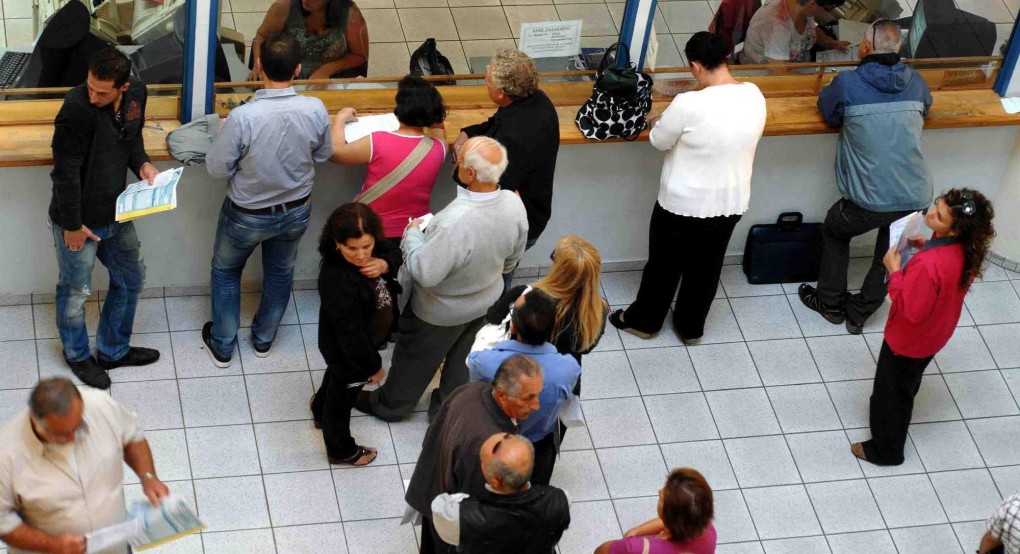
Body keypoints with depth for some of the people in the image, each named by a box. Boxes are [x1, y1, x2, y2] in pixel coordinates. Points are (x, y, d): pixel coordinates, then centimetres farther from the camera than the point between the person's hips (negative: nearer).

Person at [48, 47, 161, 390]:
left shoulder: (137, 94, -8)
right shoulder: (77, 108, -30)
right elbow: (65, 172, -24)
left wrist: (142, 164, -7)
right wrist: (72, 225, -17)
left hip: (115, 214, 7)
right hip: (78, 220, -7)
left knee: (131, 279, 21)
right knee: (75, 292, 12)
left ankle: (114, 350, 42)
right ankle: (77, 355, 39)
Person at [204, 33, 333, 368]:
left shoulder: (243, 116, -32)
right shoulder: (316, 110, -22)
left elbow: (217, 169, -20)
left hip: (248, 215, -3)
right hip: (296, 211, 3)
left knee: (225, 271, 24)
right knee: (280, 273, 28)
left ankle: (222, 346, 36)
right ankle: (264, 339, 47)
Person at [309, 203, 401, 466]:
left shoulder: (369, 253, -23)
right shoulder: (339, 283, -44)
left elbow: (393, 252, -1)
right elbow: (351, 335, -35)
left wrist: (385, 264, -26)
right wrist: (373, 366, -20)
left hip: (363, 340, 8)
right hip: (347, 352, -7)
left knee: (336, 376, 37)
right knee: (343, 396, 22)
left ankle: (320, 410, 70)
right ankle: (341, 450, 52)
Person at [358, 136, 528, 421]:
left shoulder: (455, 223, -46)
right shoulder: (514, 204, -24)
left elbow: (424, 273, -34)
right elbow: (512, 258, -4)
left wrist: (413, 233, -17)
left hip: (441, 312, -5)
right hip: (485, 301, 5)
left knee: (414, 360, 23)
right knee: (461, 359, 30)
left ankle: (389, 405, 47)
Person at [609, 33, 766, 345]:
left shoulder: (689, 105, -29)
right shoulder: (755, 96, -11)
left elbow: (659, 141, -13)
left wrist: (658, 123, 10)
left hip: (684, 205, -5)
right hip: (732, 203, 5)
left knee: (664, 264, 20)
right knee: (706, 267, 24)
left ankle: (644, 321, 41)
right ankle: (691, 327, 43)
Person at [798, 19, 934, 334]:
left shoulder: (848, 84, -8)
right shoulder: (915, 82, 5)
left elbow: (827, 110, 11)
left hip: (871, 200, -3)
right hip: (917, 198, 3)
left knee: (834, 233, 26)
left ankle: (831, 304, 37)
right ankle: (859, 314, 36)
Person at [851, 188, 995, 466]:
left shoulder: (928, 265, -42)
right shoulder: (965, 250, -17)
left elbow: (912, 310, -32)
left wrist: (894, 271, -26)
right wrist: (926, 247, -6)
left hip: (908, 339, -7)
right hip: (934, 335, 7)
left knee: (891, 394, 18)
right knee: (906, 385, 33)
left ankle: (886, 451, 37)